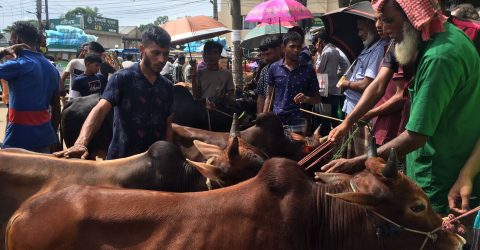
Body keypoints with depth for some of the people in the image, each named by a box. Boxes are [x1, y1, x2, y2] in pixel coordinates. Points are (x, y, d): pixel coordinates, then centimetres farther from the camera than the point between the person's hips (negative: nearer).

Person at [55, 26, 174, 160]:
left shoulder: (167, 86, 5)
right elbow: (100, 109, -21)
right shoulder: (122, 78, -9)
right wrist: (81, 143, -36)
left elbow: (168, 125, 10)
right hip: (121, 159, -4)